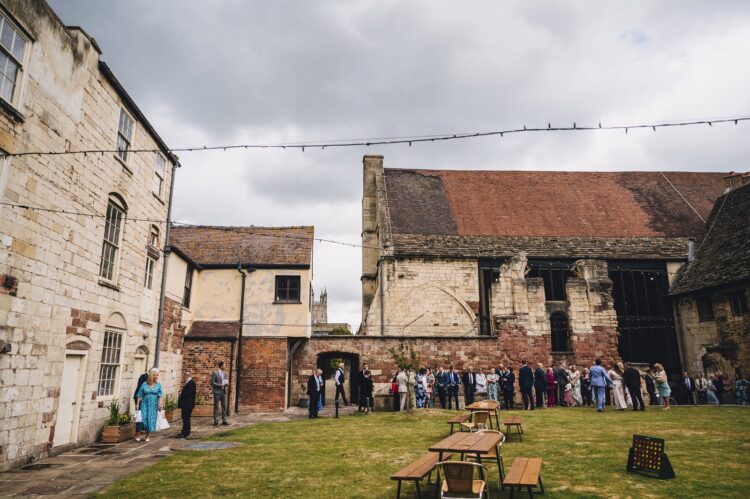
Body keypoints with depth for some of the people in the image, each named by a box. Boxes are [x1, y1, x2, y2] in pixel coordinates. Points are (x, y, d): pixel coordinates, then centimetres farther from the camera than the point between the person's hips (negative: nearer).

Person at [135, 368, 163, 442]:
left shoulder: (158, 385, 3)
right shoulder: (144, 384, 0)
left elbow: (160, 395, -1)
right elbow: (139, 395, 2)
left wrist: (159, 403, -11)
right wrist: (137, 404, -4)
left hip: (153, 405, 1)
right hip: (144, 403, -1)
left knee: (151, 419, 2)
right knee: (143, 418, -9)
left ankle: (147, 436, 15)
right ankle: (138, 434, 5)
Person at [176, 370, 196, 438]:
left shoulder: (191, 383, -16)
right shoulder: (187, 382, 15)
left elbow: (189, 393, -24)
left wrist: (181, 393, -11)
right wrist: (181, 392, 3)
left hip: (188, 404, -10)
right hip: (185, 404, 10)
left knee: (186, 419, -7)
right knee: (185, 418, 15)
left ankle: (185, 433, -4)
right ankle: (186, 432, 23)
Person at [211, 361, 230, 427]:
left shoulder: (224, 373, 15)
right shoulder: (215, 373, -6)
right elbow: (212, 383, -11)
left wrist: (227, 384, 0)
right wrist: (220, 385, -19)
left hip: (223, 391, 6)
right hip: (217, 391, -6)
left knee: (224, 406, 6)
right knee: (216, 407, 0)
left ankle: (224, 420, 11)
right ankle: (216, 421, 6)